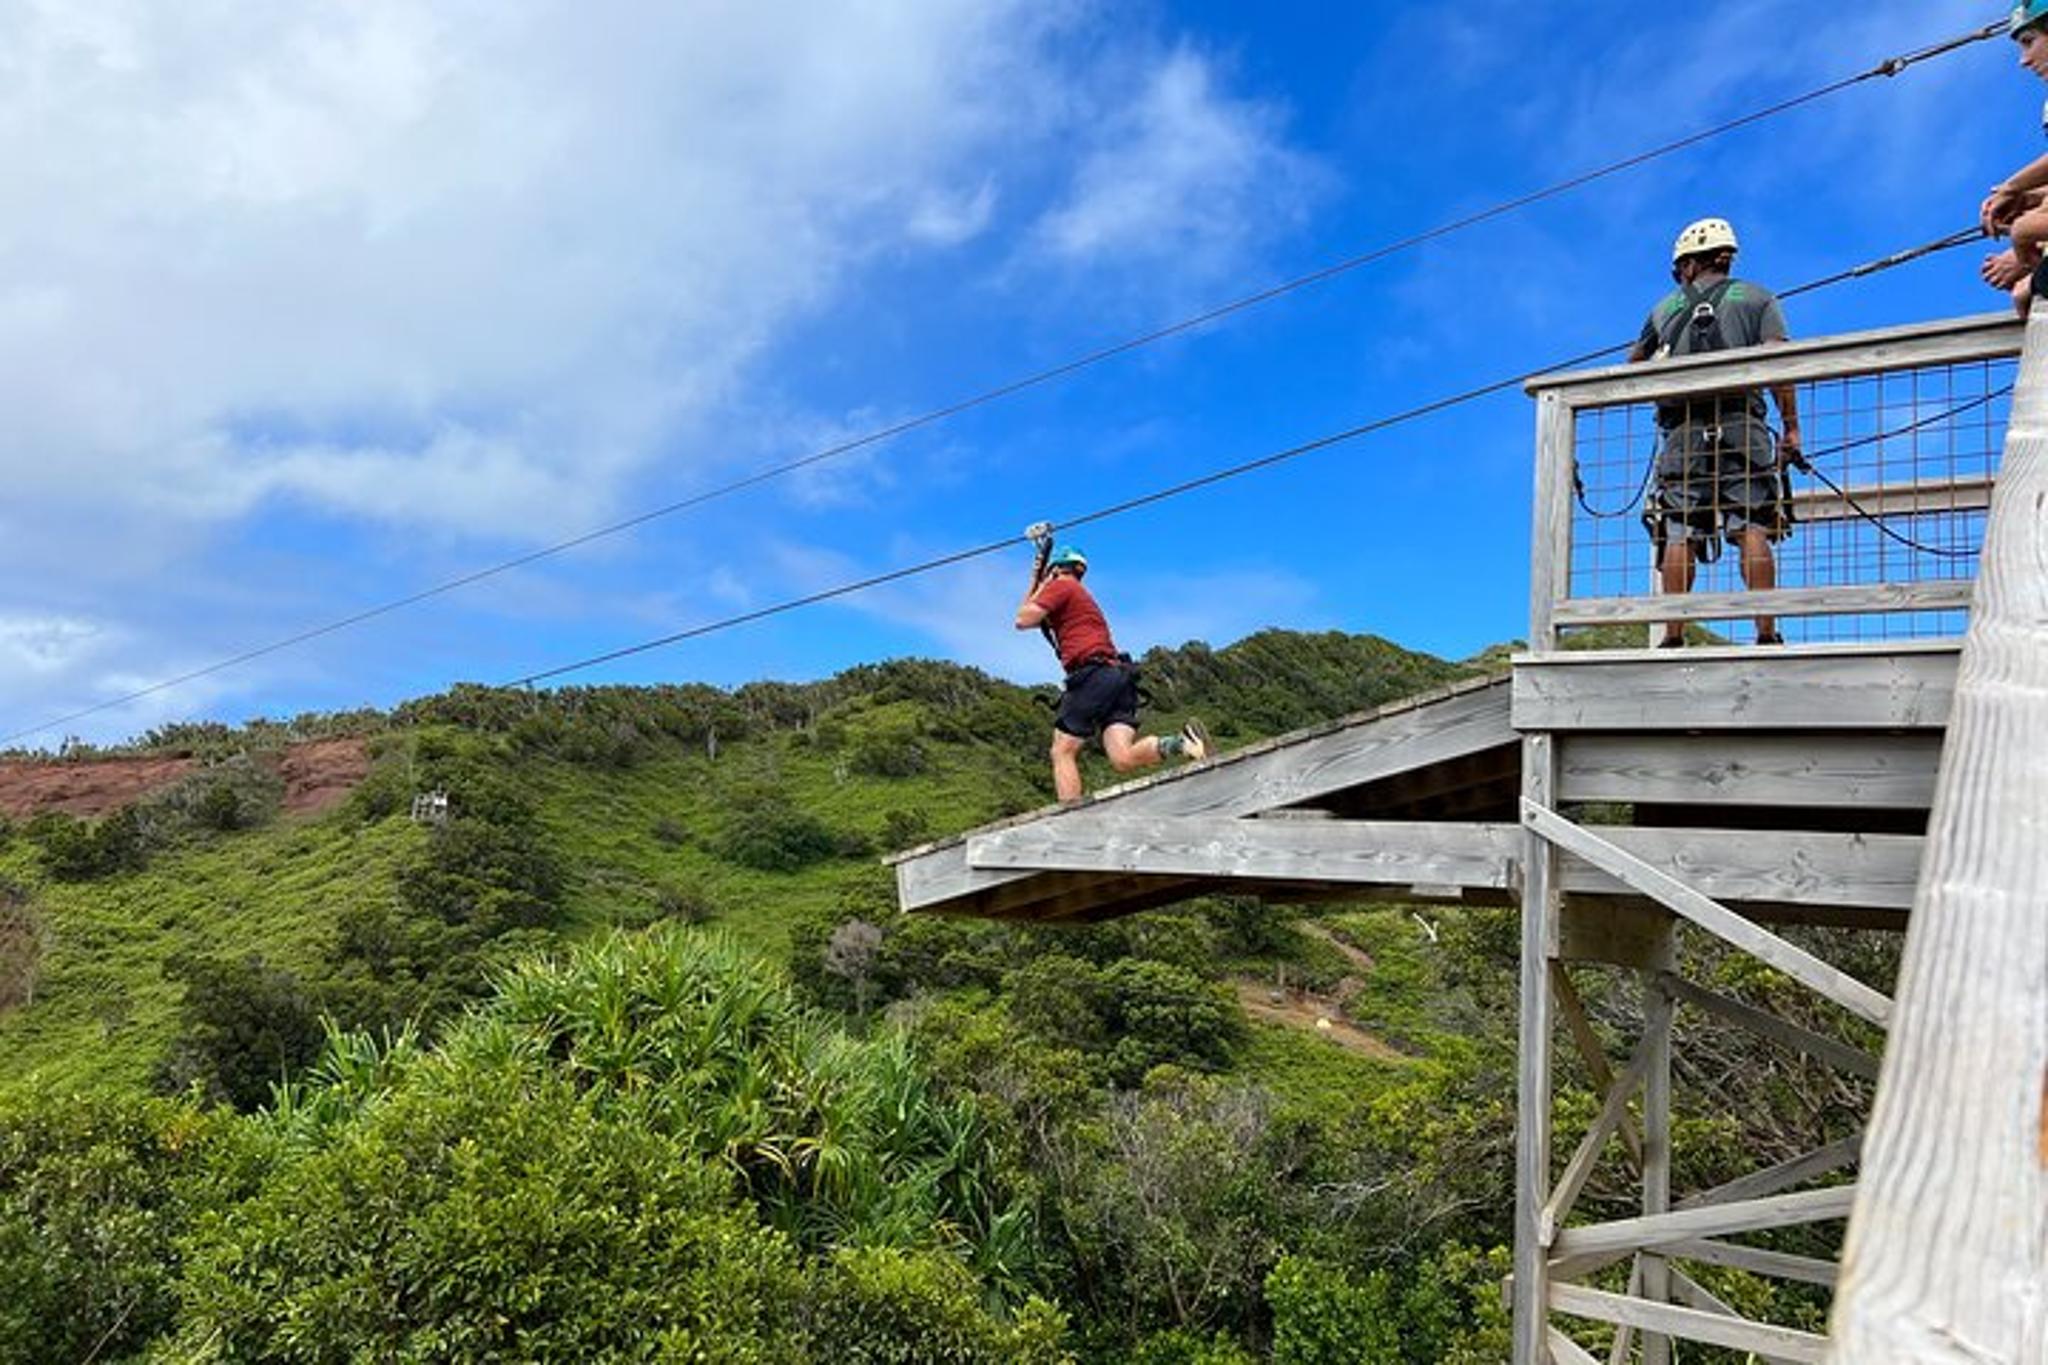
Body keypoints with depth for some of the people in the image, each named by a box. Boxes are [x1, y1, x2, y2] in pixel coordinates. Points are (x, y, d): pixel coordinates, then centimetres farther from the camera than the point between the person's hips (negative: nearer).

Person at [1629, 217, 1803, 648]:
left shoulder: (1666, 308, 21)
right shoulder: (1757, 298, 16)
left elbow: (1632, 365, 34)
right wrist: (1791, 428, 1)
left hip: (1682, 431, 1)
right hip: (1741, 426, -1)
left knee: (1678, 536, -4)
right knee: (1752, 530, -7)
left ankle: (1673, 637, -9)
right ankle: (1766, 632, -16)